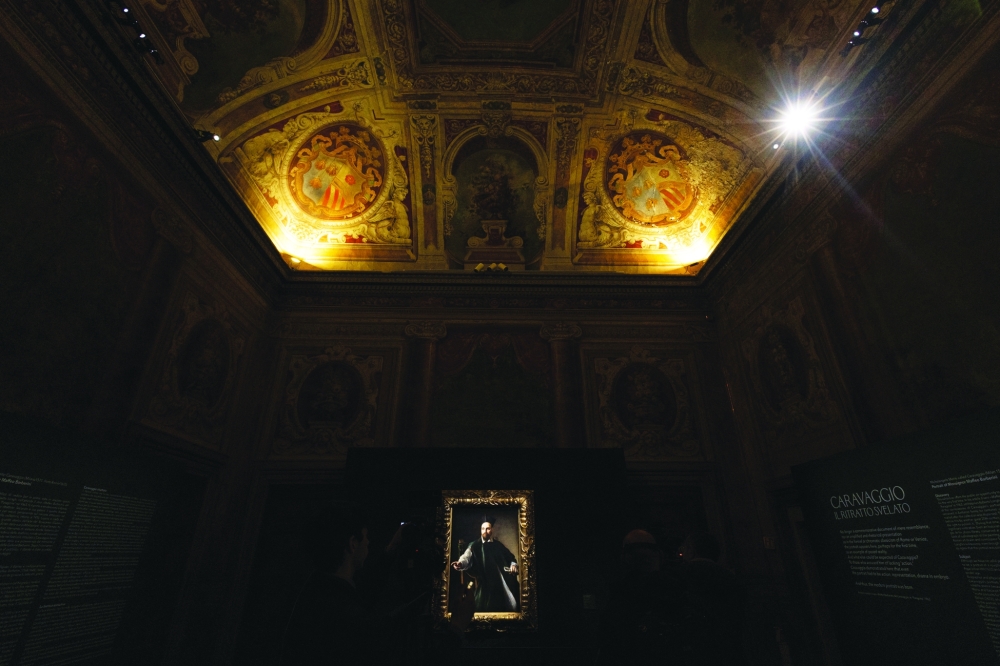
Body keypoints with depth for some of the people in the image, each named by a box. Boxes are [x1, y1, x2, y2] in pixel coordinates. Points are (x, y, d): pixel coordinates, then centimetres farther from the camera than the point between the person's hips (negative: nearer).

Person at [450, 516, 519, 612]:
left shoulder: (498, 545, 11)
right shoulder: (475, 546, -1)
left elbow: (510, 557, 20)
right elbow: (467, 556, -19)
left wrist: (513, 564, -2)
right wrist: (461, 563, -41)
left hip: (502, 583, 3)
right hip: (485, 584, -3)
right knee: (486, 609, -6)